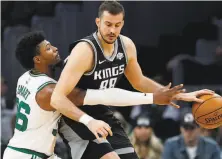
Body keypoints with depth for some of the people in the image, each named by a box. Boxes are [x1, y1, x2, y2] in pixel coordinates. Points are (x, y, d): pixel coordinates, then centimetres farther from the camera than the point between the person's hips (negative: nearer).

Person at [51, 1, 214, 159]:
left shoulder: (127, 46, -4)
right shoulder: (85, 51, -27)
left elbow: (138, 82, 16)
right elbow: (57, 98, -32)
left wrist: (181, 95, 10)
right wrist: (89, 121, -46)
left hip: (102, 115, 8)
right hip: (76, 117, -8)